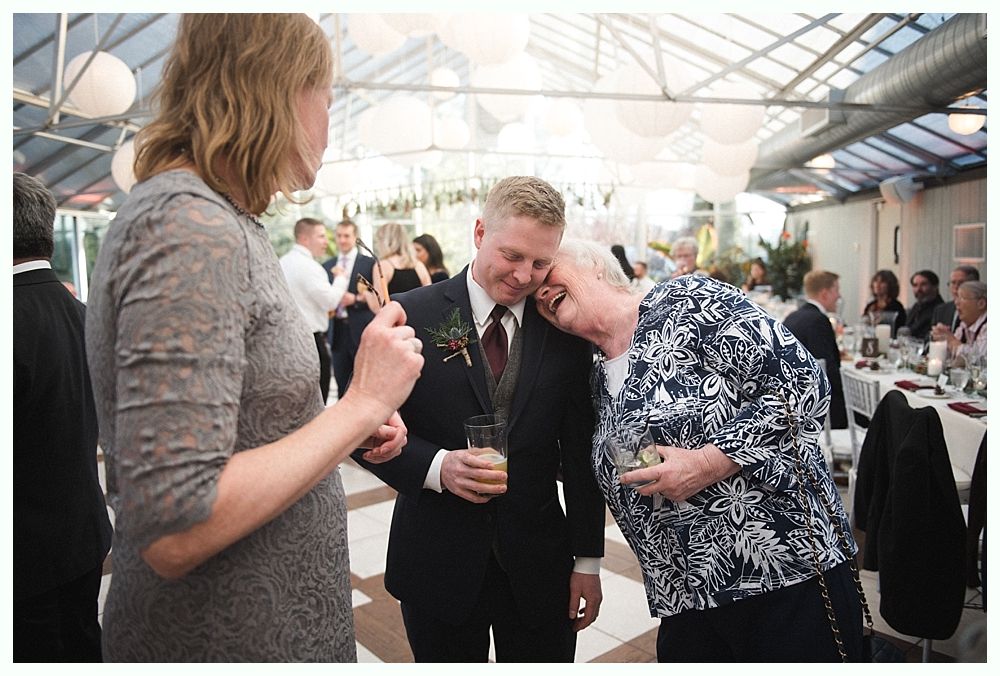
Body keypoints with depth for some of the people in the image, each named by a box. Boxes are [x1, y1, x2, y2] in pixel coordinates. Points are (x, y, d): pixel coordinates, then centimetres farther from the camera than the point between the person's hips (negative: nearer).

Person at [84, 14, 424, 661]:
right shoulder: (191, 229, -23)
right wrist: (363, 403, -21)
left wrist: (350, 428, 2)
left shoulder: (215, 222, 7)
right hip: (231, 638, -8)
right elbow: (172, 532, -28)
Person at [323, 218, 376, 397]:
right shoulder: (327, 266, 14)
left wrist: (356, 299, -15)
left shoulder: (369, 263, 1)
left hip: (361, 331, -4)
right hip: (337, 330, 4)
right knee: (342, 384, 8)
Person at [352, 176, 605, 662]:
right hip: (436, 562, -1)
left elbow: (581, 453, 1)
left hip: (539, 563, 2)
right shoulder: (412, 316, -9)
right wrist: (436, 466, -23)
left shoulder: (564, 329, -2)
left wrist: (588, 560, 3)